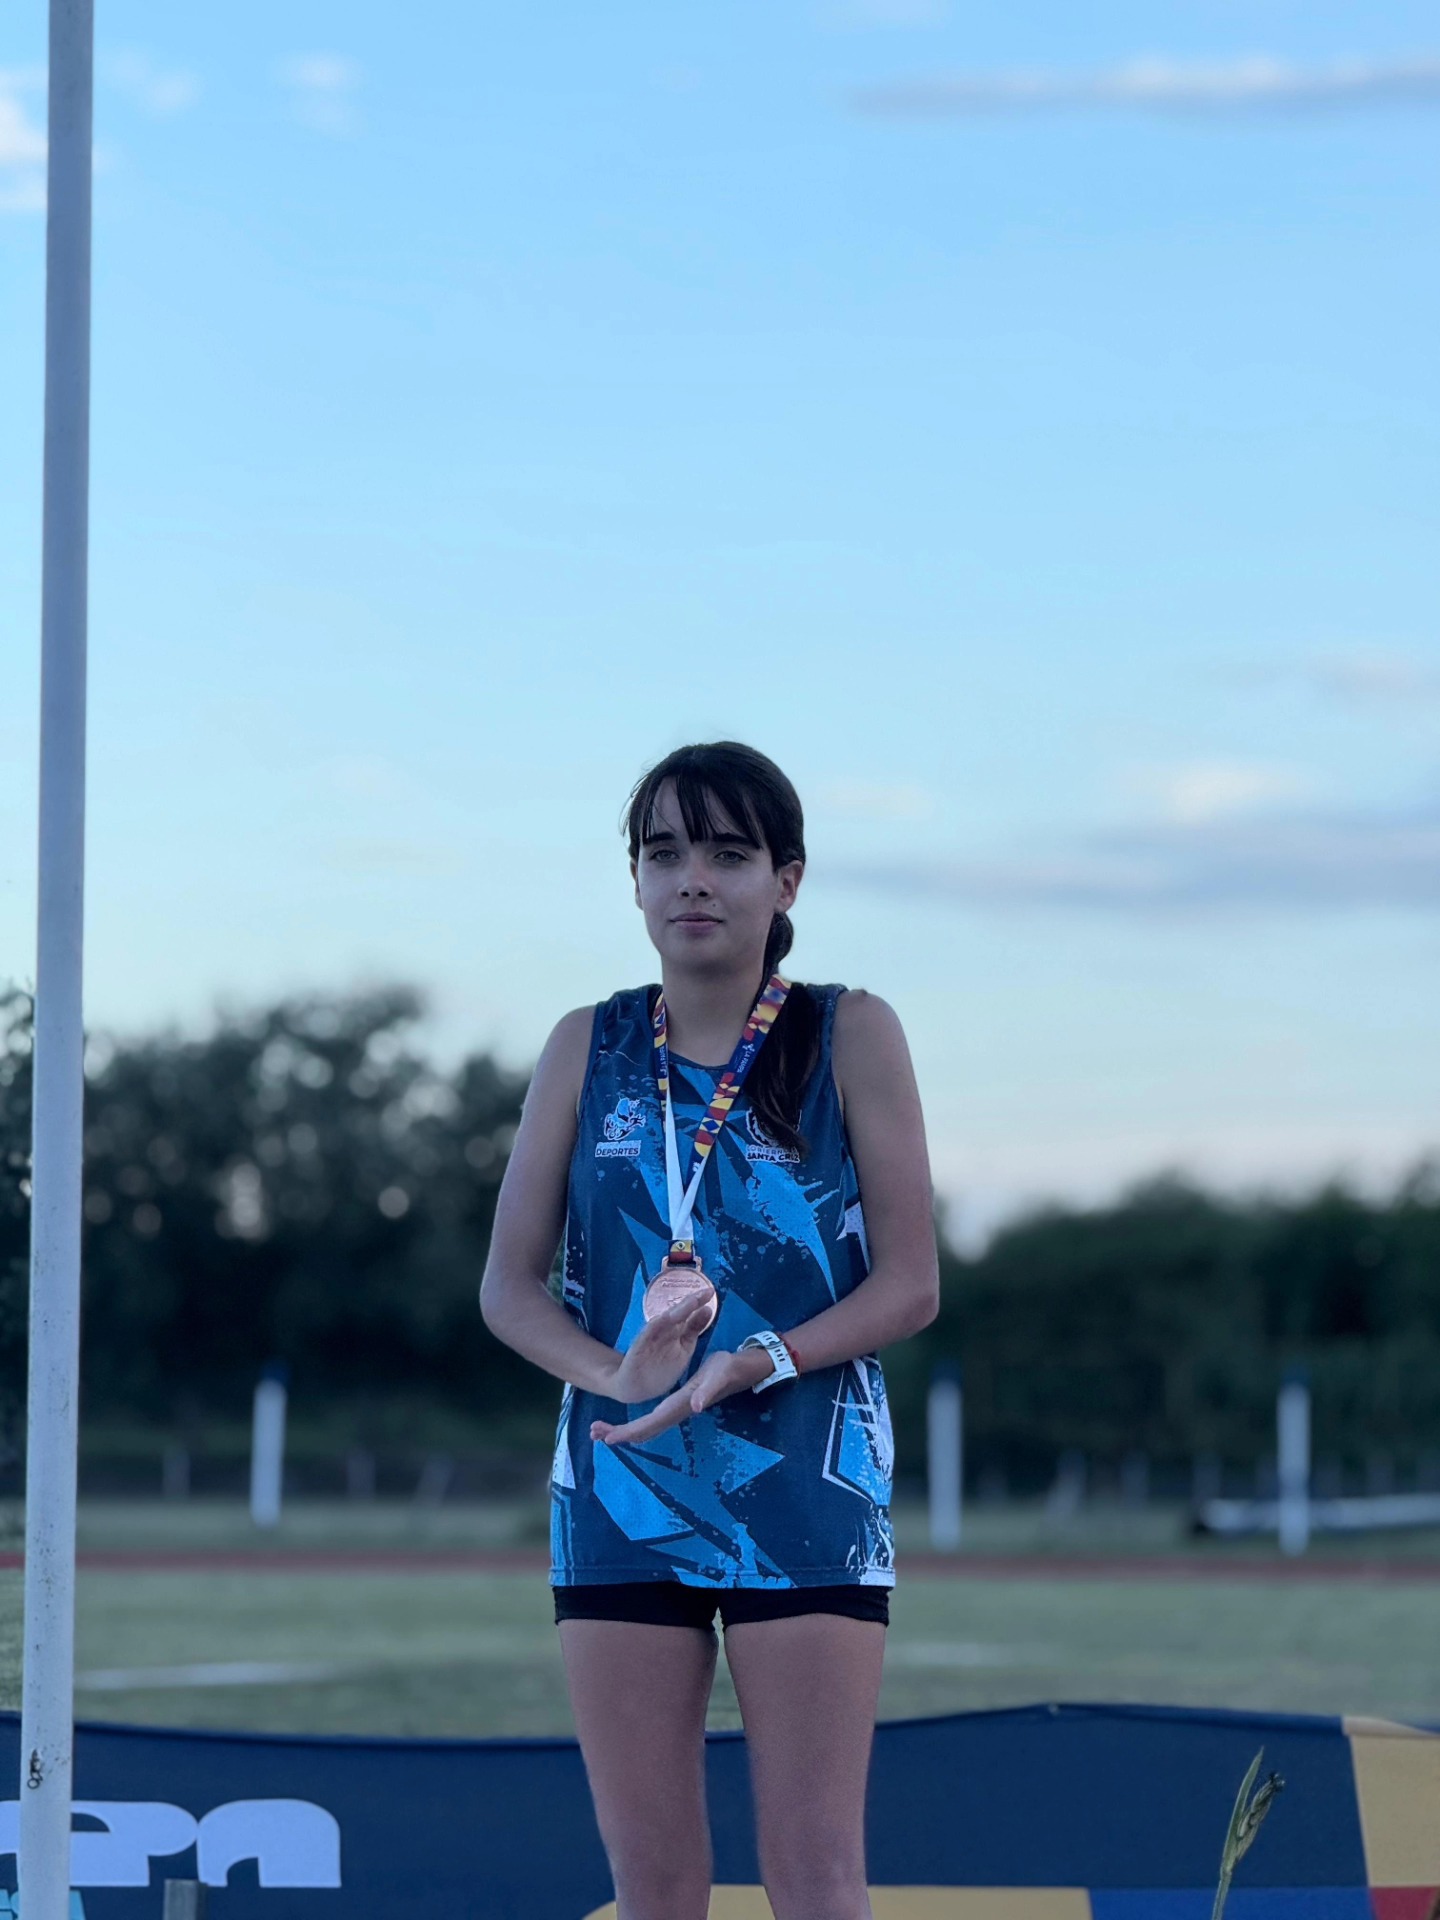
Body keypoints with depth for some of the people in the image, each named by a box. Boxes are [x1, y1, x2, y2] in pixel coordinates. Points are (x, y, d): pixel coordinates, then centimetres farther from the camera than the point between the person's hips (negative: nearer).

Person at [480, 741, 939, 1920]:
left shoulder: (850, 1037, 0)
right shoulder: (588, 1049, 8)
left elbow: (910, 1286, -3)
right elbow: (511, 1283, 5)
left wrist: (745, 1368, -18)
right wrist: (618, 1374, -15)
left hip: (805, 1484, -3)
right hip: (616, 1485, 3)